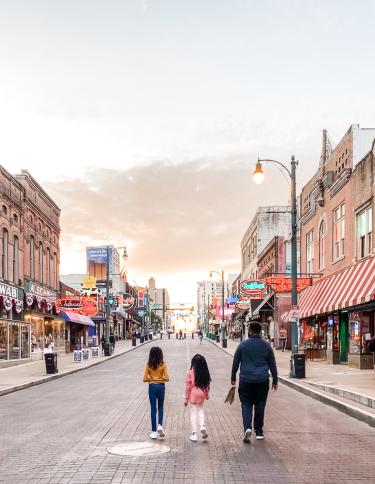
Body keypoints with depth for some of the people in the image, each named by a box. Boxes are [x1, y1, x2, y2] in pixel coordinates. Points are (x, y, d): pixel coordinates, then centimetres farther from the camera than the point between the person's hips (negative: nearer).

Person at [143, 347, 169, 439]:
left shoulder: (148, 365, -5)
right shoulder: (163, 365, -8)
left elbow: (145, 379, -9)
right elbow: (167, 378, -11)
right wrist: (161, 378, 8)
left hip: (152, 387, 0)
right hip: (161, 386, 0)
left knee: (153, 408, 7)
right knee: (160, 407, 19)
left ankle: (154, 431, 8)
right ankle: (160, 425, -1)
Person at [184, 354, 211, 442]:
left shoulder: (190, 372, -11)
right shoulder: (205, 373, -3)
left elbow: (188, 386, -8)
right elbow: (207, 385, 4)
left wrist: (186, 399, -1)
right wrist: (207, 395, 19)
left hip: (193, 395, -3)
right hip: (201, 395, 3)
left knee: (193, 413, 5)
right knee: (200, 409, 25)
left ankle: (194, 434, 7)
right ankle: (202, 426, 5)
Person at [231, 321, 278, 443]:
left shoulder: (243, 345, -1)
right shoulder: (266, 346, 4)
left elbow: (235, 363, 4)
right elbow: (272, 365, 8)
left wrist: (233, 378, 16)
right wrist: (275, 380, 16)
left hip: (246, 380, -1)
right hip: (262, 381, 2)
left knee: (246, 405, 4)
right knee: (260, 406, 10)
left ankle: (247, 428, -16)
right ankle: (259, 432, 16)